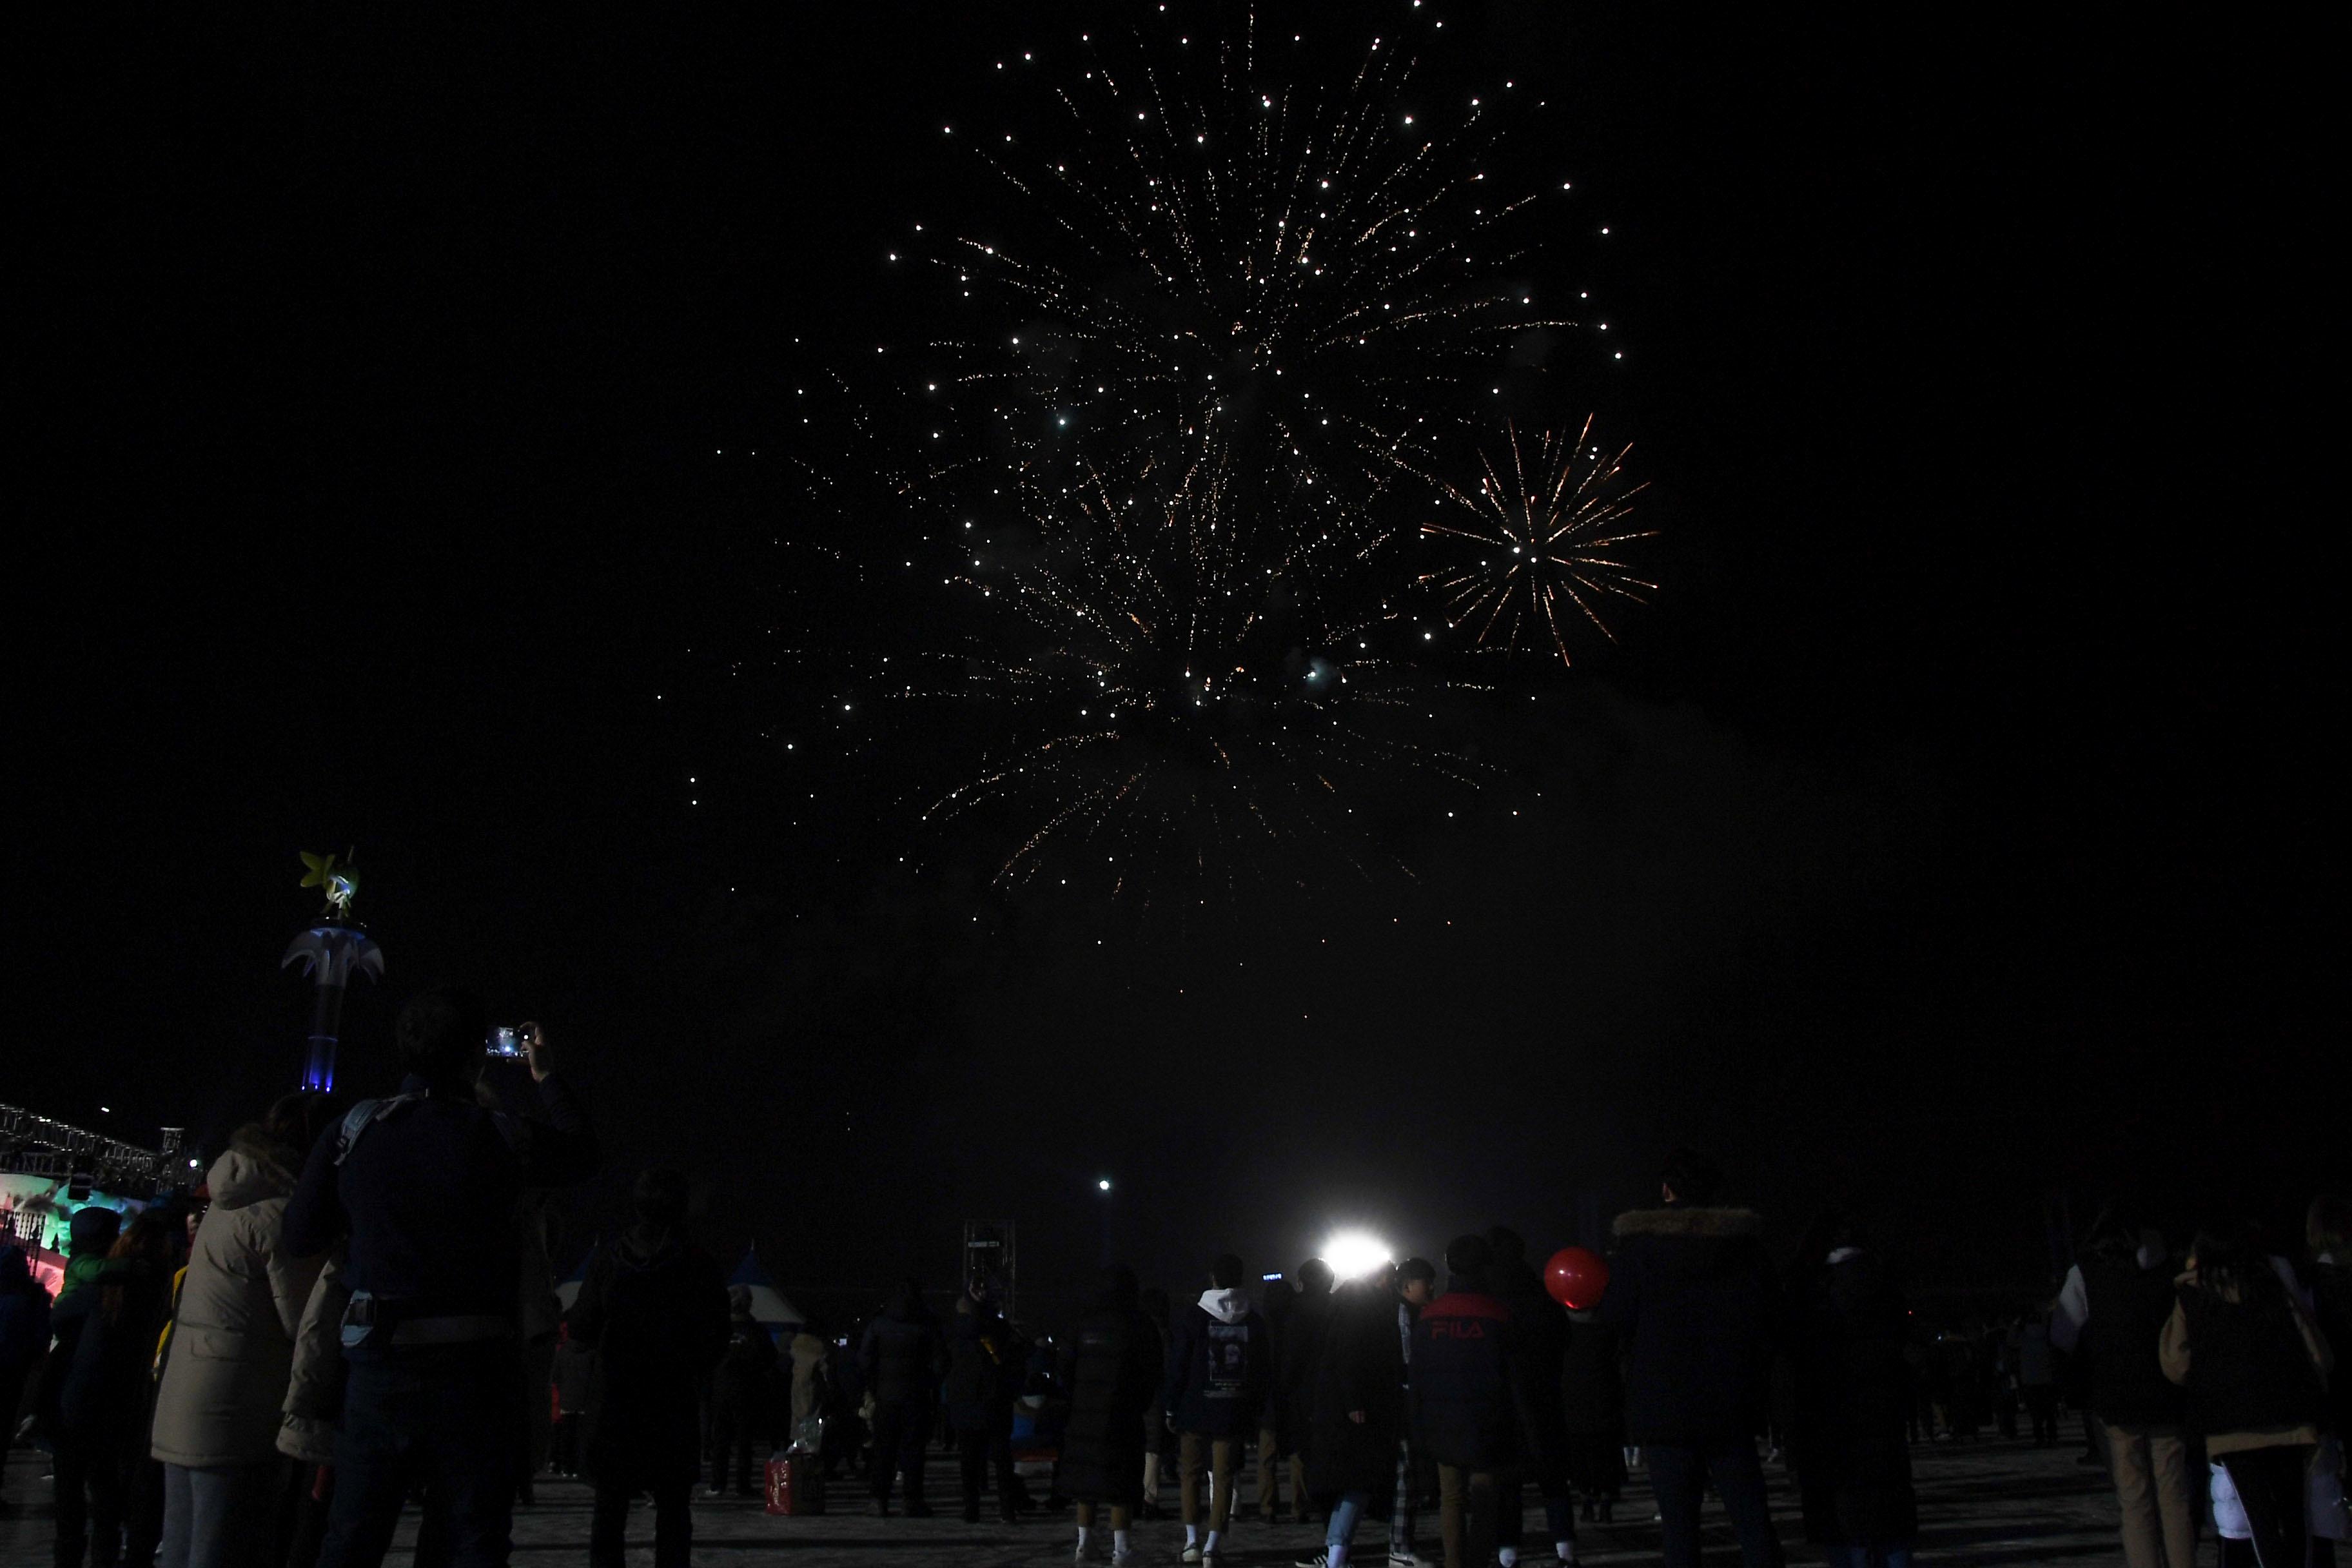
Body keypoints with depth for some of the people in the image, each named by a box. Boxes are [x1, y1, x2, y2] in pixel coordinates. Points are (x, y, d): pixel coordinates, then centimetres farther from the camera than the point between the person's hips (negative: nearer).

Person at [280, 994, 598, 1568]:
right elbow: (583, 1153, 15)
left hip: (379, 1362, 1)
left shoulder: (353, 1129, -1)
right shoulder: (500, 1137, -4)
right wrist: (547, 1077, 26)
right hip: (472, 1364, -1)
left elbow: (299, 1238, 3)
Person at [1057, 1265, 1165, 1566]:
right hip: (1123, 1416, -3)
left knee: (1086, 1475, 14)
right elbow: (1152, 1374, -6)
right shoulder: (1140, 1325, -6)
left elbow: (1067, 1366, 4)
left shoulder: (1087, 1323, 3)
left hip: (1085, 1414, 4)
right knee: (1121, 1483, 0)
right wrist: (1140, 1405, 7)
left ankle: (1084, 1542, 23)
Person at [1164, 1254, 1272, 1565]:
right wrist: (1255, 1409, 14)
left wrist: (1171, 1407, 4)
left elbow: (1177, 1366, -5)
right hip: (1235, 1414, 2)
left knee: (1191, 1473, 13)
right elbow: (1266, 1371, 6)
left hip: (1195, 1410, -1)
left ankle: (1192, 1540, 12)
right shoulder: (1254, 1320, 2)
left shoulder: (1191, 1317, -6)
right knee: (1223, 1476, 6)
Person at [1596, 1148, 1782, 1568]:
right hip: (1732, 1406, 3)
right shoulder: (1745, 1239, 4)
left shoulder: (1640, 1241, -4)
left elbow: (1618, 1316, -5)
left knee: (1679, 1522, 1)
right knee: (1751, 1516, 7)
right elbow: (1770, 1320, 6)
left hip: (1664, 1403, -2)